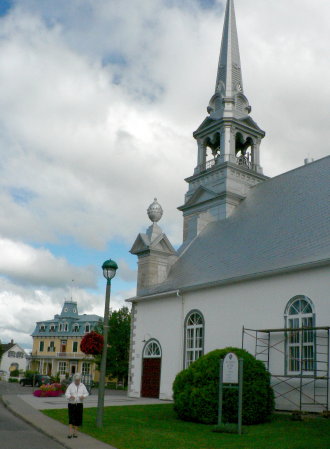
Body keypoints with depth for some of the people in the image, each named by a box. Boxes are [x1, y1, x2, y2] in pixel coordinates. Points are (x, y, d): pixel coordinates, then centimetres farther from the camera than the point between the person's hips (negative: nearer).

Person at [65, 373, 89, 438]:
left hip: (79, 404, 3)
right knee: (71, 419, -8)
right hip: (71, 404, -3)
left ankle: (75, 432, 16)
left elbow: (86, 393, 8)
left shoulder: (82, 386, 9)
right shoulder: (71, 386, 0)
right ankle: (70, 433, -6)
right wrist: (70, 396, -27)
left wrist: (83, 396, -14)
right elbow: (66, 394, -5)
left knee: (77, 419, 4)